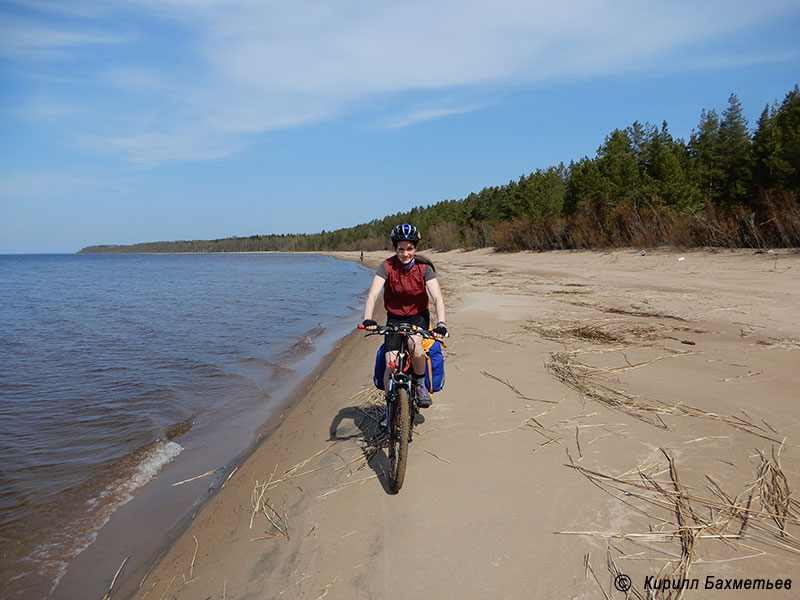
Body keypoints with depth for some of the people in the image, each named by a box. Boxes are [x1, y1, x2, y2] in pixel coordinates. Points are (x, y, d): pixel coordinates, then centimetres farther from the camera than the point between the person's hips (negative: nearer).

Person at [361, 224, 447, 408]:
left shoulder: (424, 268, -14)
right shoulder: (387, 266, -14)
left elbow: (438, 298, -22)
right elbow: (372, 295, -24)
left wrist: (441, 323, -39)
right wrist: (367, 319, -42)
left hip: (418, 316, -1)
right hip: (395, 317, 1)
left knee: (414, 342, -34)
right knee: (391, 364, -12)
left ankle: (421, 385, -8)